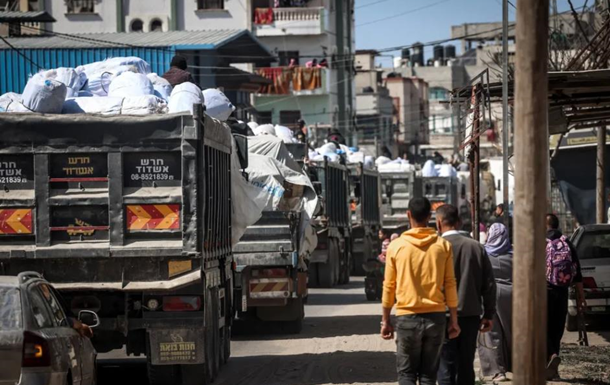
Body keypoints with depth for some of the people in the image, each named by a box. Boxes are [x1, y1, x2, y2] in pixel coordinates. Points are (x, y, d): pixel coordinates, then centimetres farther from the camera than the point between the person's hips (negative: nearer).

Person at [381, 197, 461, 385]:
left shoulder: (396, 246, -3)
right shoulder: (443, 245, 0)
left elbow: (389, 286, 1)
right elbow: (450, 285, 1)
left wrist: (385, 320, 10)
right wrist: (454, 320, 9)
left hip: (407, 318, -1)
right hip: (436, 317, 1)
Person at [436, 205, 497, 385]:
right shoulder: (477, 247, 3)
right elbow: (489, 284, 4)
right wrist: (489, 314, 12)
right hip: (471, 315, 4)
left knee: (446, 369, -1)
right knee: (466, 367, 12)